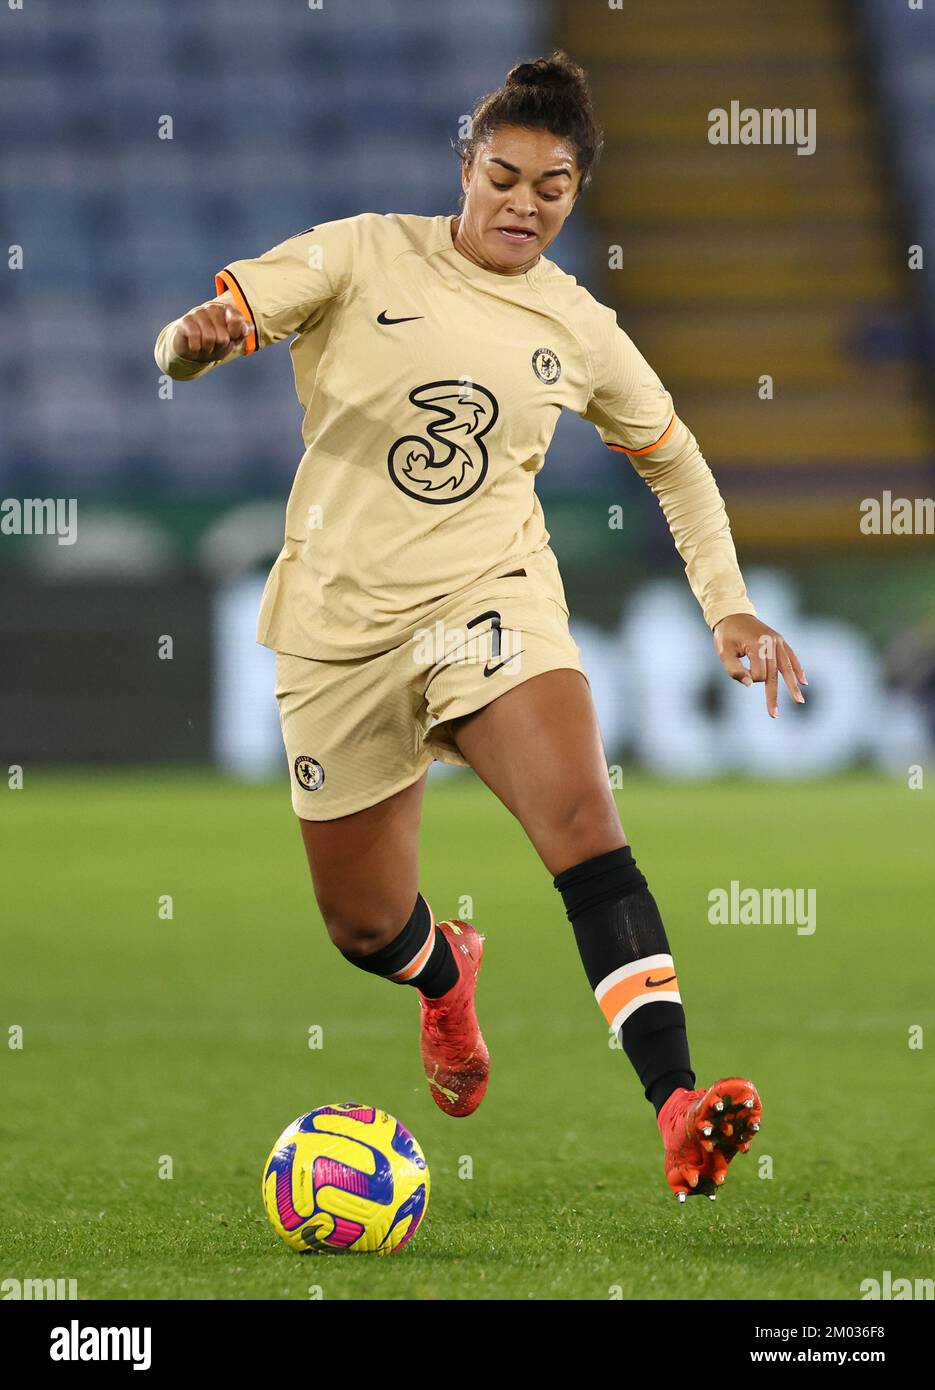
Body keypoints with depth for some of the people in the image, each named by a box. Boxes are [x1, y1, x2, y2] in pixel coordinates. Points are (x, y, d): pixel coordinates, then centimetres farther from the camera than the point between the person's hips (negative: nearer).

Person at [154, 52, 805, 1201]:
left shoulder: (579, 331, 5)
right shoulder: (364, 257, -3)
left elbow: (674, 460, 21)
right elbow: (189, 338, -8)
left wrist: (728, 605, 11)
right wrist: (197, 340, -33)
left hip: (488, 592, 0)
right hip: (343, 619, 0)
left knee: (581, 818, -28)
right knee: (362, 928, 9)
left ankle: (680, 1116, -39)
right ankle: (445, 975, 50)